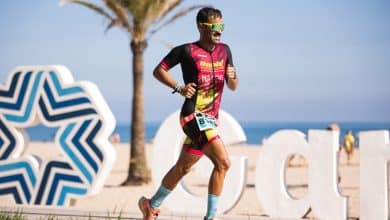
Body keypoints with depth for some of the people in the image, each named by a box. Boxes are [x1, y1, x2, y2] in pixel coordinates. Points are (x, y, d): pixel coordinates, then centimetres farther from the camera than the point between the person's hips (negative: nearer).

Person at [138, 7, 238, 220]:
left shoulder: (224, 51, 12)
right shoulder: (187, 51, -6)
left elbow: (233, 87, 16)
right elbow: (158, 70, 1)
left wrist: (232, 77, -7)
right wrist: (179, 88, -11)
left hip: (210, 119, 7)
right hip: (193, 115, -7)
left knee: (183, 167, 16)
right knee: (223, 162, -19)